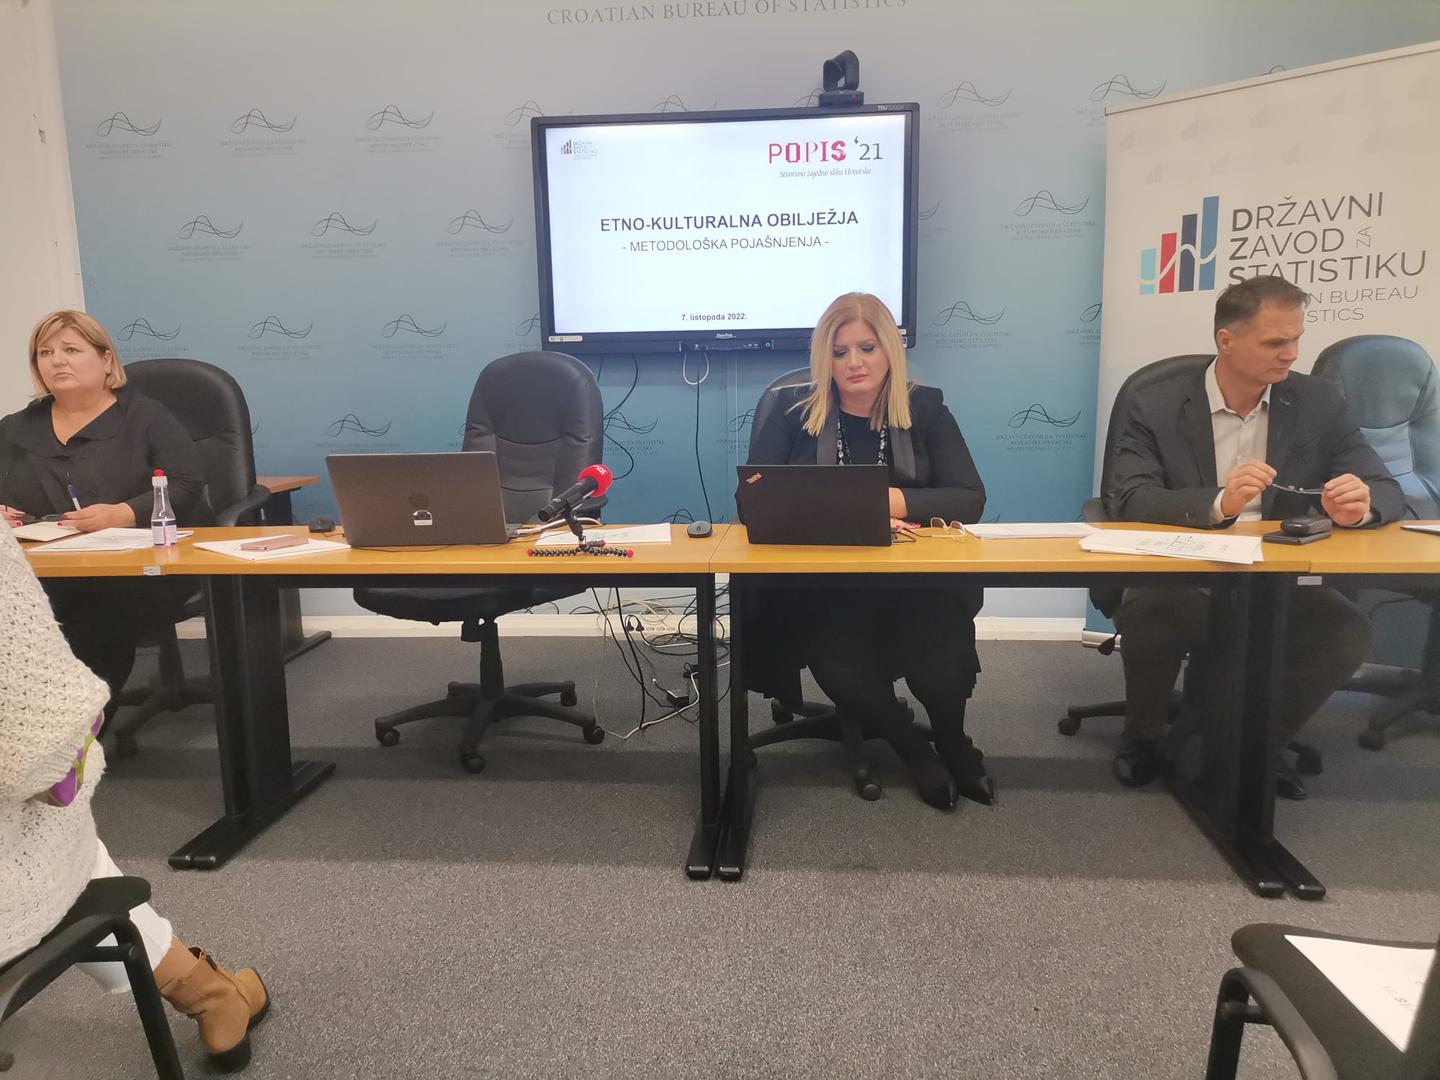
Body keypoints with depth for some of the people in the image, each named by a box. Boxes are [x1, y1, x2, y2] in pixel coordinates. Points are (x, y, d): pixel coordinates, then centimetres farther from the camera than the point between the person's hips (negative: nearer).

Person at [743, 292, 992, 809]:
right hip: (819, 582, 0)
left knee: (938, 661, -30)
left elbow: (970, 498, -1)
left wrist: (896, 501, -19)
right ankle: (911, 747, -2)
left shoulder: (924, 408, 7)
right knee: (834, 656, -32)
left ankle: (951, 740, 5)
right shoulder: (795, 408, 3)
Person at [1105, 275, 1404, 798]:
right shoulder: (1157, 408, -5)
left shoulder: (1318, 402, 4)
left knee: (1348, 632, -24)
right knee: (1148, 618, -33)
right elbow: (1124, 499, -17)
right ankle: (1143, 737, 1)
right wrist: (1218, 504, -34)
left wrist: (1360, 505, -23)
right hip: (1180, 579, -3)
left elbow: (1386, 490, 3)